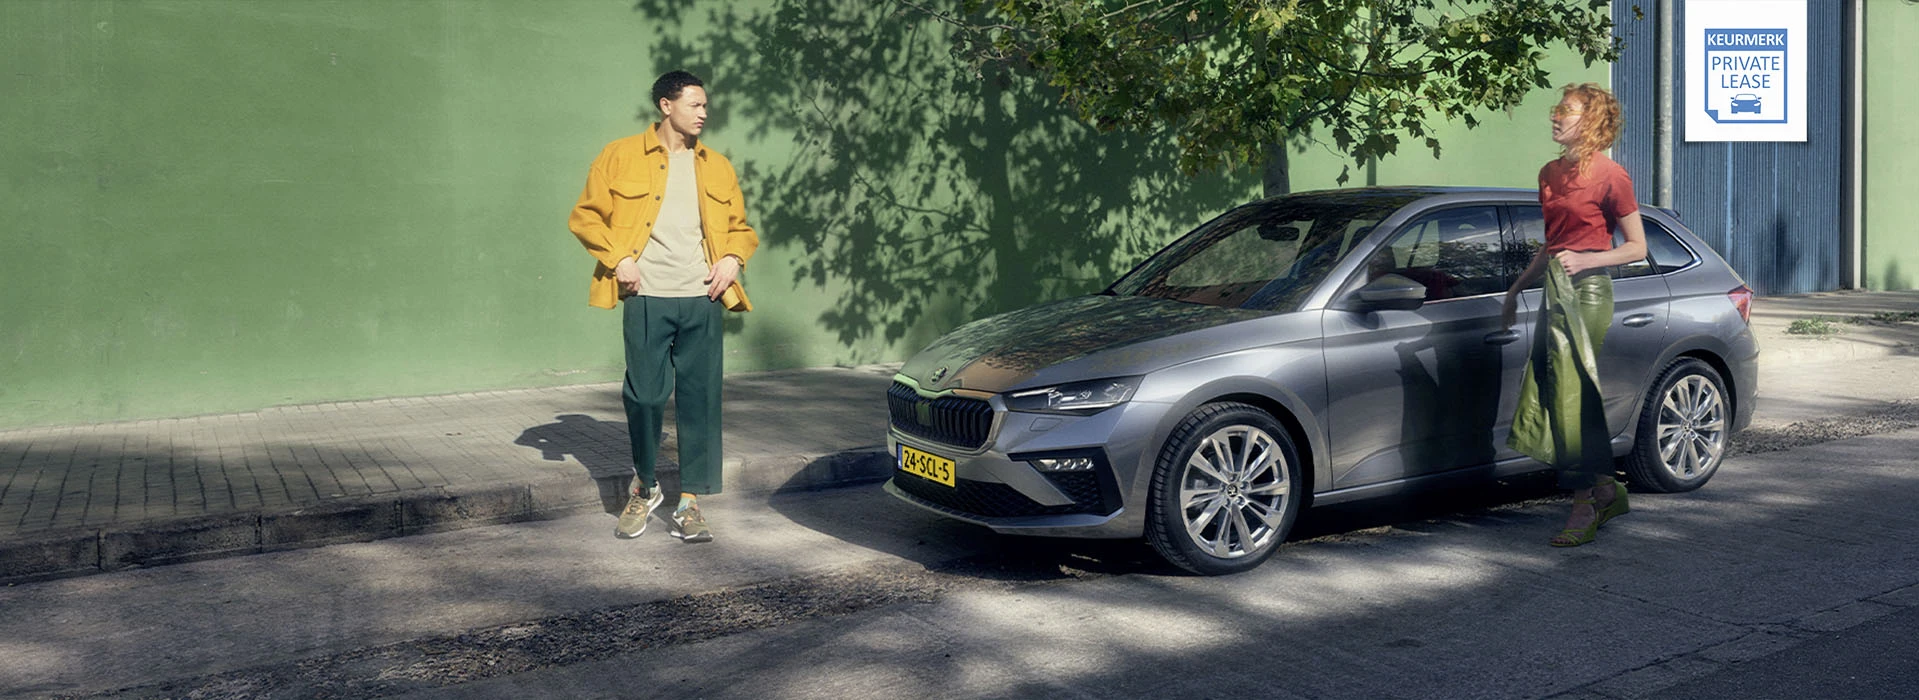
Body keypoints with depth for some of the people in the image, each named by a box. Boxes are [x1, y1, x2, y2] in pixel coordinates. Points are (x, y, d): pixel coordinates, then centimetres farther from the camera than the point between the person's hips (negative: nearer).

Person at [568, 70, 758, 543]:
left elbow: (741, 228, 22)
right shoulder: (621, 157, 5)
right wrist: (618, 259, -7)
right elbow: (585, 216, 5)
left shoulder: (718, 167, 16)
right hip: (646, 299, -3)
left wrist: (732, 260, 2)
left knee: (700, 399, 0)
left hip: (701, 300, 3)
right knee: (644, 396, -2)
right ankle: (644, 488, 22)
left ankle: (690, 503, 9)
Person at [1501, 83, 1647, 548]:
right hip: (1555, 289, 8)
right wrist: (1518, 286, 22)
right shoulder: (1550, 173, 14)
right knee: (1548, 397, 7)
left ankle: (1584, 507, -1)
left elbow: (1637, 247, -4)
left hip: (1587, 292, -8)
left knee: (1574, 399, -9)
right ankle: (1608, 490, 21)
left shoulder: (1610, 175, -7)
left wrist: (1585, 261, -17)